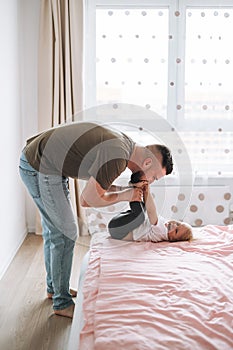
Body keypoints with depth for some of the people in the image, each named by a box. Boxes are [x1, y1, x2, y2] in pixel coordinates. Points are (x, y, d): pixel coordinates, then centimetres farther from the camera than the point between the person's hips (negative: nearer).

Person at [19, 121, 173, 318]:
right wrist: (124, 196, -9)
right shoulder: (117, 157, -27)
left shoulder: (124, 143, 4)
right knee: (66, 233, -4)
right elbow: (88, 199, -20)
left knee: (53, 230, 20)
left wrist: (126, 189, -2)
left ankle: (53, 287, 36)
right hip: (40, 167, -10)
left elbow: (97, 184, 12)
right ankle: (62, 303, 9)